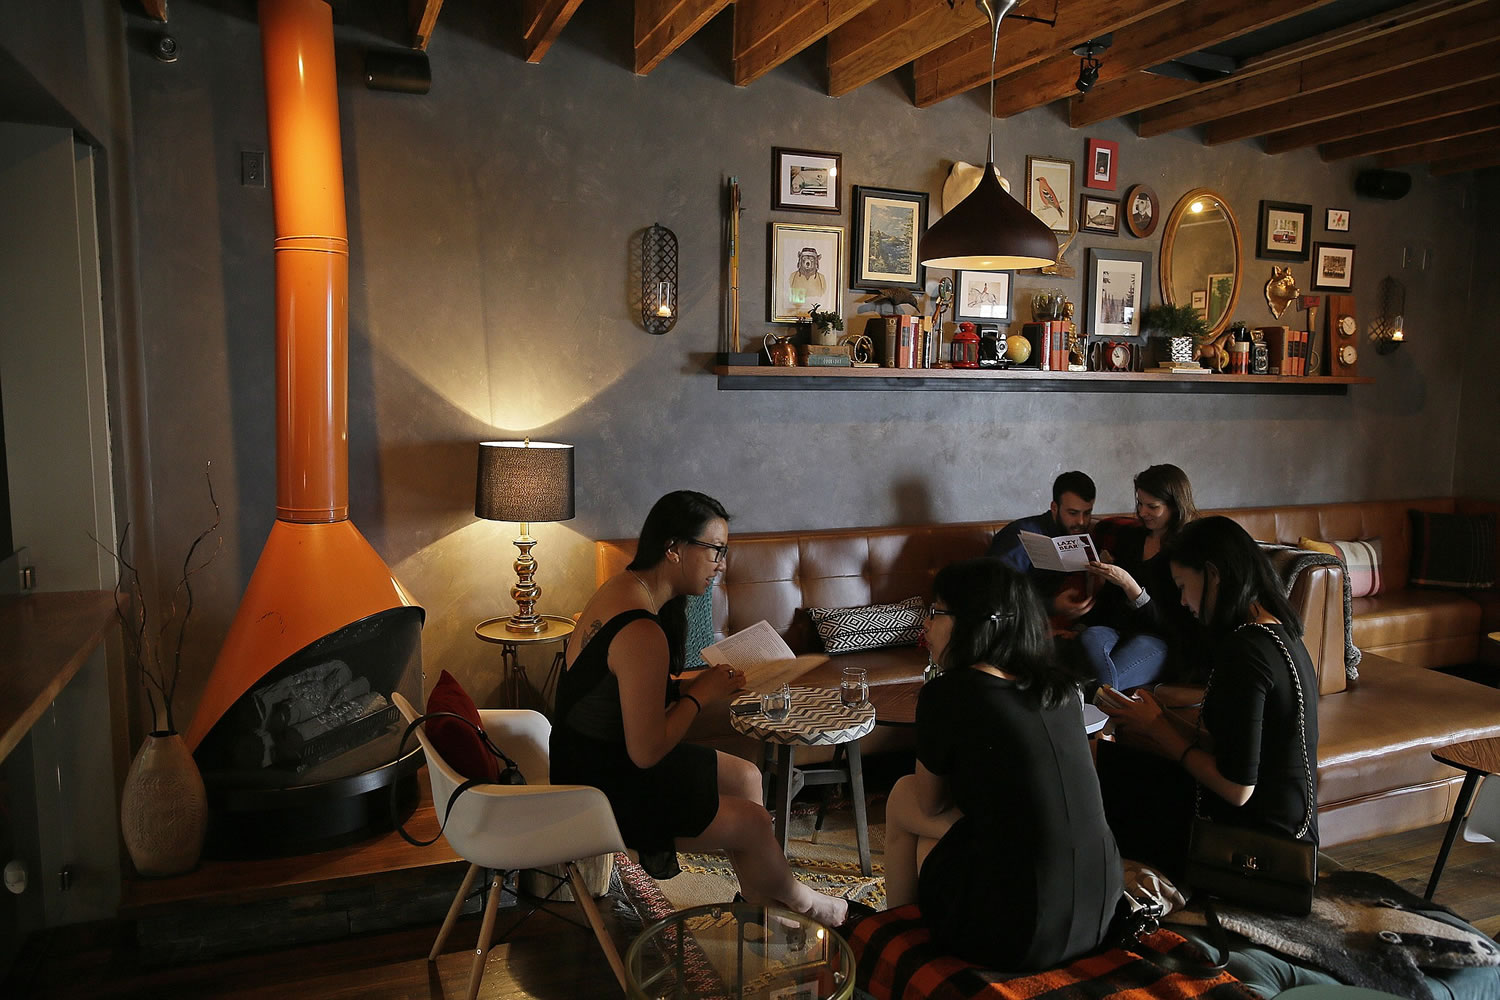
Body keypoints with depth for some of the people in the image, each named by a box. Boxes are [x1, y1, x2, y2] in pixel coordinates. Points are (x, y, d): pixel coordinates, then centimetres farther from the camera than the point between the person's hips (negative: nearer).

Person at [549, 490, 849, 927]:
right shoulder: (642, 633, -31)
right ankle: (797, 898, 30)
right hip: (603, 792, -10)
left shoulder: (620, 586, 0)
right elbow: (646, 753, -28)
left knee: (745, 776, 15)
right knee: (752, 821, 1)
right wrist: (699, 695, -15)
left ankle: (758, 900, 29)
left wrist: (692, 681, -2)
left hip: (595, 757, 10)